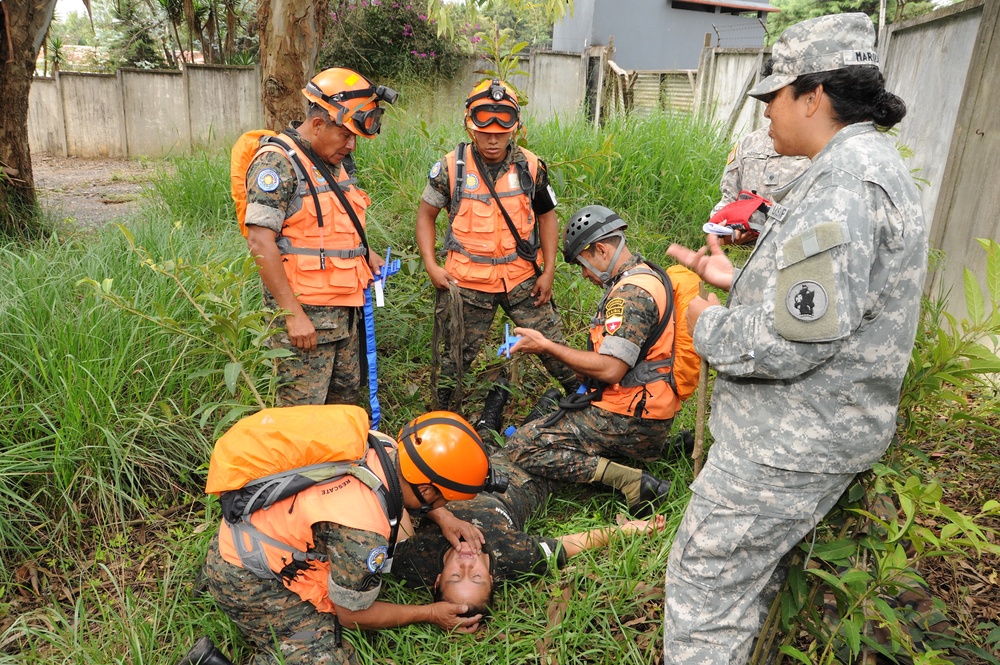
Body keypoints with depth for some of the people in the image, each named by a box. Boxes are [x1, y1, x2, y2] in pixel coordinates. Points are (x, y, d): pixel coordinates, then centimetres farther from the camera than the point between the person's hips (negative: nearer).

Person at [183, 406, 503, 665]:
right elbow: (351, 614, -13)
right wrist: (430, 614, -3)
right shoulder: (364, 531, -33)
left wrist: (442, 516, 2)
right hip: (247, 579, -8)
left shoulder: (382, 446, -15)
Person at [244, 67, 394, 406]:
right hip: (305, 313, -9)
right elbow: (260, 242, -21)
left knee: (347, 397, 18)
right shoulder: (277, 162, -15)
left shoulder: (332, 162, 13)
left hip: (345, 309, 9)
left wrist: (363, 252, 8)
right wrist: (293, 313, -22)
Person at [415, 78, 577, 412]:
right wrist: (431, 265, -7)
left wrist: (548, 271, 2)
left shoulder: (531, 167, -3)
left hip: (522, 277, 1)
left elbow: (546, 215, 8)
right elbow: (426, 213, 3)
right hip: (466, 281, -1)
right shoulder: (452, 166, -8)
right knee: (454, 357, 10)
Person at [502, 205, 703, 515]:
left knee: (521, 448, -10)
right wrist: (556, 348, 9)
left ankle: (629, 480, -14)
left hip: (627, 419, -10)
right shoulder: (648, 277, 13)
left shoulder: (632, 292, -19)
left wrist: (547, 346, -16)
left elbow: (611, 369, -25)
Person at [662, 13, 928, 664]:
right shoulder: (870, 163, 13)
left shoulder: (845, 183, -23)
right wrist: (736, 278, 16)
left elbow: (789, 344, -30)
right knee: (748, 572, 25)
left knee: (705, 581, 1)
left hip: (790, 445, -11)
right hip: (809, 431, 11)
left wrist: (708, 323, -13)